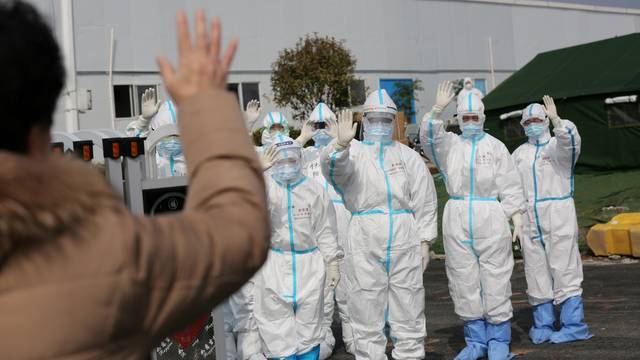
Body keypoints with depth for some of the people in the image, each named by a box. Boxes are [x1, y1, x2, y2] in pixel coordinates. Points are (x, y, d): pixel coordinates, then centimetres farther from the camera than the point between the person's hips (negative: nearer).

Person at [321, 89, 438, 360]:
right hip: (364, 242, -1)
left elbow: (425, 200, 10)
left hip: (405, 241, 1)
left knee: (408, 314, 6)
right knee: (367, 315, 4)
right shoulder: (354, 152, 8)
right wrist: (340, 144, -35)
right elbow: (332, 167, -15)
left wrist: (425, 241, 3)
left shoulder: (408, 156, 13)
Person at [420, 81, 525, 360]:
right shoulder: (450, 144, 11)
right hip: (457, 219, 3)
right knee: (464, 281, 6)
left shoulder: (496, 146, 6)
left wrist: (517, 216, -4)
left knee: (495, 279, -3)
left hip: (491, 218, -2)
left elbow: (510, 185, 4)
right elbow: (429, 137, -9)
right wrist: (438, 109, -23)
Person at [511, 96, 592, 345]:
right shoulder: (520, 153, 17)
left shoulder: (558, 146, 1)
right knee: (536, 273, 6)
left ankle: (573, 326, -1)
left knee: (565, 270, -6)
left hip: (558, 217, -5)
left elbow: (570, 139, -23)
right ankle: (543, 325, 13)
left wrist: (555, 120, -39)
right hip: (529, 220, 5)